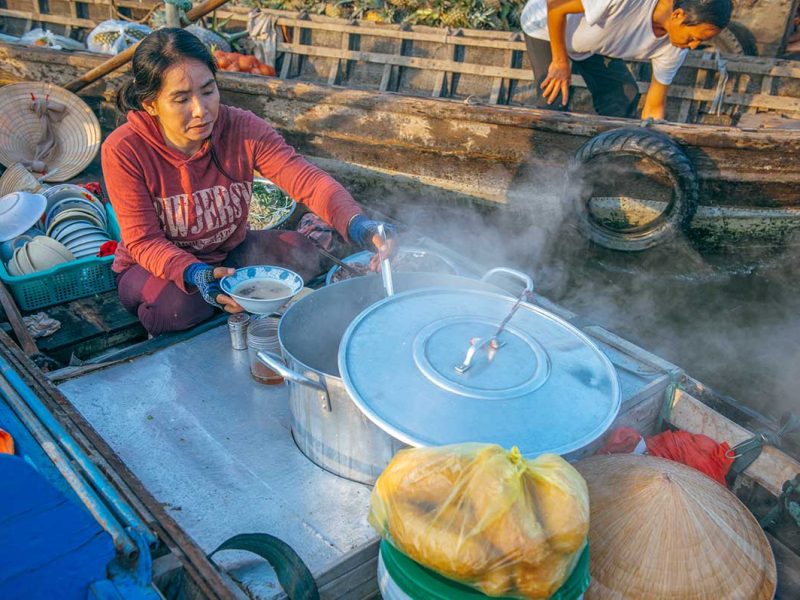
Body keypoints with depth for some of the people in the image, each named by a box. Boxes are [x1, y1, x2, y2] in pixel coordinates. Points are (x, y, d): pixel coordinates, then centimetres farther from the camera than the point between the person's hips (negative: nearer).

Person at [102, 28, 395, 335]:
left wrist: (356, 224, -48)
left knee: (301, 253, -21)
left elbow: (307, 180, -28)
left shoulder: (243, 129, -18)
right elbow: (144, 241, -22)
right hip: (154, 266, -3)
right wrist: (195, 274, -43)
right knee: (180, 303, -36)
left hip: (230, 252, 3)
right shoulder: (122, 151, -24)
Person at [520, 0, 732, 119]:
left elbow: (654, 108, -8)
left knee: (624, 96, -2)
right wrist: (560, 62, -24)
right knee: (553, 102, -19)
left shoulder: (673, 49, -20)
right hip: (547, 23, -6)